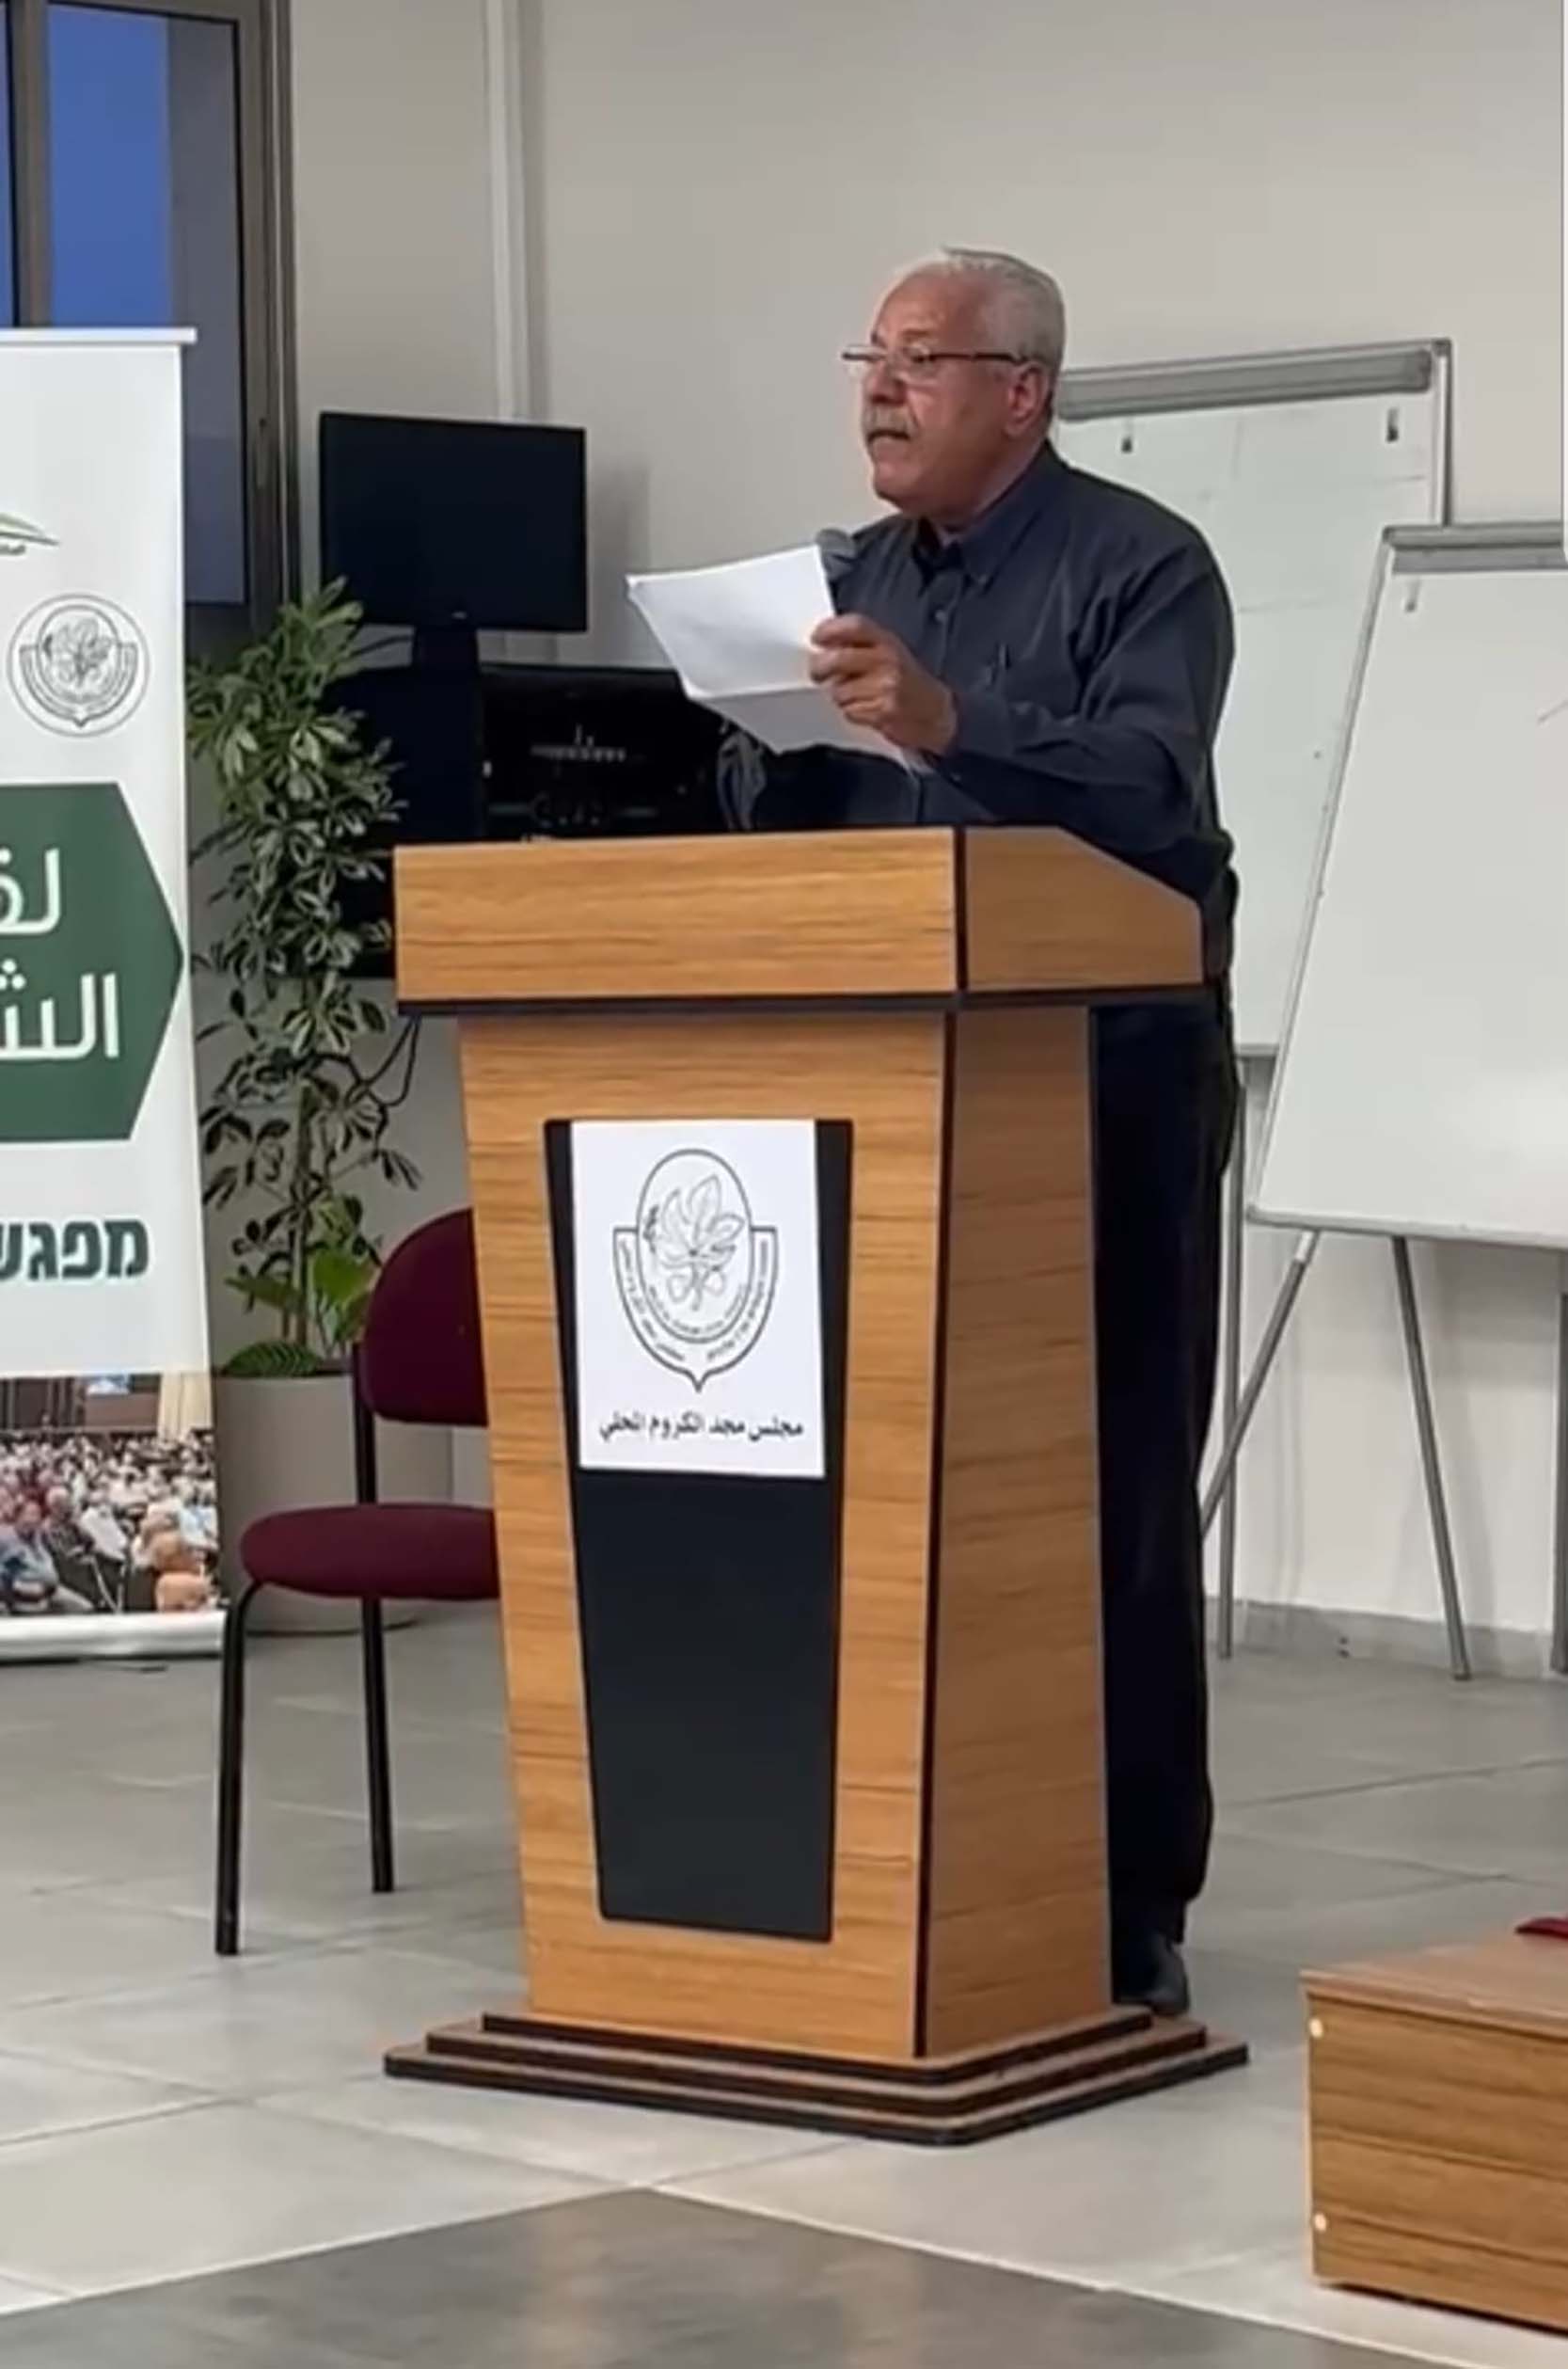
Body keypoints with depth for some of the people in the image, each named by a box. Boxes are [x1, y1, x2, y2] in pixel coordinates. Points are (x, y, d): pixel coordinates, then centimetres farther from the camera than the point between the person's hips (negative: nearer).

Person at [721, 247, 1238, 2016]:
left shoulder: (1140, 564, -5)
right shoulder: (846, 579, 14)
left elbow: (1149, 786, -22)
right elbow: (778, 824, 13)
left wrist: (944, 723, -35)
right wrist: (771, 734, -9)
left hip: (1106, 1086, -6)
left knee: (1105, 1487, -3)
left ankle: (1126, 1910, 2)